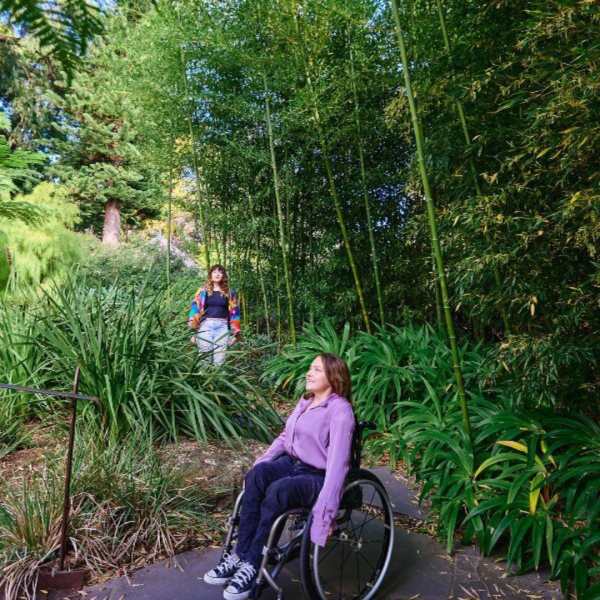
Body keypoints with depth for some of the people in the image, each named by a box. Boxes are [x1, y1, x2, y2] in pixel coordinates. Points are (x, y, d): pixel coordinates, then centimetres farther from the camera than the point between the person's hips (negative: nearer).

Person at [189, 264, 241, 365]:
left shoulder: (229, 292, 13)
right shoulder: (203, 291, 8)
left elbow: (234, 312, 11)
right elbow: (195, 309, 4)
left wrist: (236, 332, 4)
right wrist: (192, 331, -4)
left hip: (222, 326, 1)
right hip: (206, 325, -1)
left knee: (220, 358, -2)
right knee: (205, 357, -2)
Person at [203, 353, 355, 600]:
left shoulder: (340, 410, -18)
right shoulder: (306, 401, 8)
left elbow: (337, 464, -26)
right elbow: (285, 437, 17)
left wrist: (324, 514, -31)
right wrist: (259, 464, 7)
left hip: (317, 477, -7)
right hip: (292, 463, 7)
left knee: (277, 491, -34)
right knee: (257, 475, -23)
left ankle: (252, 565, -17)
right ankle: (240, 555, -17)